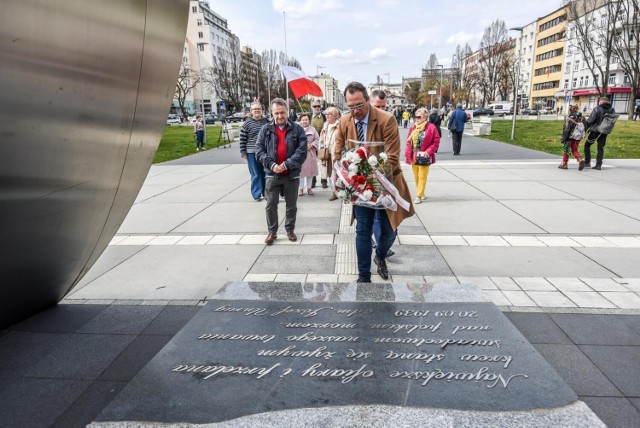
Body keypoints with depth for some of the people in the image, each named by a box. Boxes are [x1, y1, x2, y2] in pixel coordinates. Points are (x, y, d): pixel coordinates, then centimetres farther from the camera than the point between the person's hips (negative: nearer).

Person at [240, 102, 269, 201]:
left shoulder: (266, 121, 8)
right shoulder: (247, 124, -4)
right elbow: (242, 140, -4)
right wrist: (243, 153, -7)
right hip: (252, 153, -3)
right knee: (256, 175, 3)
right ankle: (256, 194, 13)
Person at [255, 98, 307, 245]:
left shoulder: (297, 129, 0)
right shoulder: (265, 129, 3)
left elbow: (302, 151, -8)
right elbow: (259, 150, -2)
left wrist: (287, 164, -18)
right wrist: (271, 165, -16)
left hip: (292, 174, 0)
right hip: (272, 174, 1)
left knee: (291, 205, 11)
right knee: (271, 205, 5)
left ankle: (290, 230, 27)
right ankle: (272, 231, 18)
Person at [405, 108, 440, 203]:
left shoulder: (431, 127, -8)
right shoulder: (413, 127, 5)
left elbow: (436, 141, -6)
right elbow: (409, 141, 7)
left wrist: (428, 152, -15)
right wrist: (407, 154, -1)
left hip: (424, 156, -5)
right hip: (414, 156, 5)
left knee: (422, 177, -2)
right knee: (416, 176, 11)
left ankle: (419, 196, 3)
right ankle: (421, 194, 25)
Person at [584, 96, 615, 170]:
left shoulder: (597, 109, -12)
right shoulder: (612, 110, 4)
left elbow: (590, 120, -14)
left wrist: (586, 127, -2)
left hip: (595, 131, -5)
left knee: (587, 145, 11)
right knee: (600, 148, 9)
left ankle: (587, 162, 7)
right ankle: (599, 165, 6)